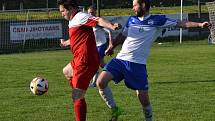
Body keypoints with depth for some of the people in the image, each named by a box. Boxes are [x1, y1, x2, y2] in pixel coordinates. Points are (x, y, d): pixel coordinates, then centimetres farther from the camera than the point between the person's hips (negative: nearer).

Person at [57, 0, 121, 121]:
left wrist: (112, 26, -50)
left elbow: (98, 20, -30)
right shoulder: (74, 20, 18)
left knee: (77, 98, -13)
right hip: (80, 60, 11)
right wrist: (66, 43, 58)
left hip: (85, 62, -11)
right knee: (66, 72, 38)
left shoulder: (80, 17, -13)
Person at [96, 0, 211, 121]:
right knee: (101, 82, -15)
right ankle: (114, 109, 3)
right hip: (120, 59, 4)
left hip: (138, 64, -4)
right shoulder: (131, 19, 13)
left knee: (144, 98, -4)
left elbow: (180, 23, -3)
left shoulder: (157, 20, -1)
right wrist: (112, 47, 35)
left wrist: (200, 24, -11)